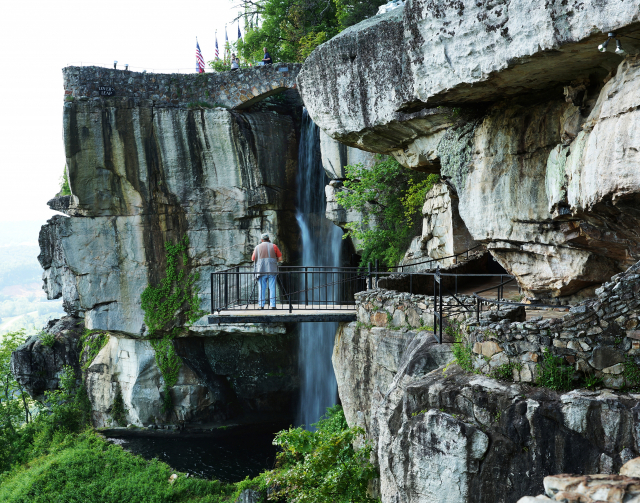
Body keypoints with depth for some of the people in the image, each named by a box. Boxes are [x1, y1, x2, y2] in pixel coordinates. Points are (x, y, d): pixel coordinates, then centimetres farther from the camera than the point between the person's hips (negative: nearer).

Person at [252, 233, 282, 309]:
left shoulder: (257, 247, 10)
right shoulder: (273, 246, 7)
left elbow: (253, 259, 14)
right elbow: (280, 258, 6)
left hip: (261, 270, 1)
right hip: (272, 270, -1)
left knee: (261, 288, 3)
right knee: (272, 288, 1)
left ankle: (261, 305, 0)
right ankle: (273, 305, -3)